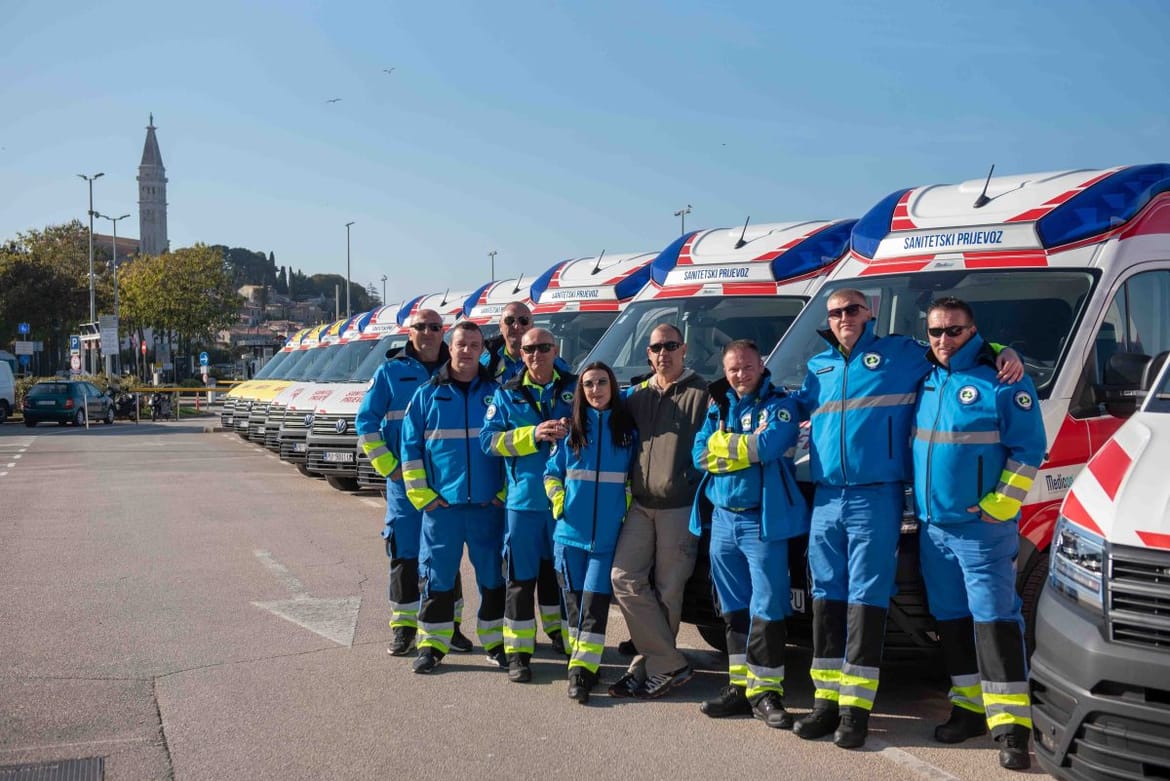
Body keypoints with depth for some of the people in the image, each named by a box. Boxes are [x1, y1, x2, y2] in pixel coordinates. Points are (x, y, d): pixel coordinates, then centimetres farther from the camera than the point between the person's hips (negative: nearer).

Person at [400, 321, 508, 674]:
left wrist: (506, 491, 2)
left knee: (493, 576, 8)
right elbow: (410, 448, 4)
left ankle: (495, 641, 21)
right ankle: (432, 644, 15)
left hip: (488, 506, 1)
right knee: (437, 577, 3)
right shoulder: (428, 395, 4)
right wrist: (422, 495, -3)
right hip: (441, 506, -1)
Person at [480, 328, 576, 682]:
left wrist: (572, 430, -14)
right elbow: (489, 439, -4)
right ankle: (518, 652, 7)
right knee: (521, 577, 0)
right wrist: (533, 434, -17)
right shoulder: (507, 394, 4)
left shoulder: (574, 387, 6)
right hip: (523, 498, -1)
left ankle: (558, 630, 37)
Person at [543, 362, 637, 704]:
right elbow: (552, 471, 11)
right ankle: (583, 663, 18)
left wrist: (628, 506, 1)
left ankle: (582, 668, -7)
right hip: (571, 530, 2)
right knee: (573, 598, 6)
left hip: (608, 532, -2)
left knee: (595, 599, -8)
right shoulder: (570, 428, 6)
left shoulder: (628, 428, 4)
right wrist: (558, 499, -3)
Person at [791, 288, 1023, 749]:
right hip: (826, 500, 5)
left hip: (876, 499, -5)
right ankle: (827, 700, 14)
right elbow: (797, 414, 32)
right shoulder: (817, 368, 18)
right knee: (826, 598, 6)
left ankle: (855, 707, -1)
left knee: (866, 600, -5)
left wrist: (1004, 354, -6)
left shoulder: (901, 354, 4)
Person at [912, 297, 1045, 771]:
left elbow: (1028, 450, -10)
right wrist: (918, 502, 13)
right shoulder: (925, 380, 10)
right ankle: (970, 707, 24)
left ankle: (1011, 727, -7)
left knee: (994, 619, -9)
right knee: (950, 619, 12)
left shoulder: (1002, 381, -8)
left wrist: (1000, 504, -15)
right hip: (932, 526, 7)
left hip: (982, 527, -7)